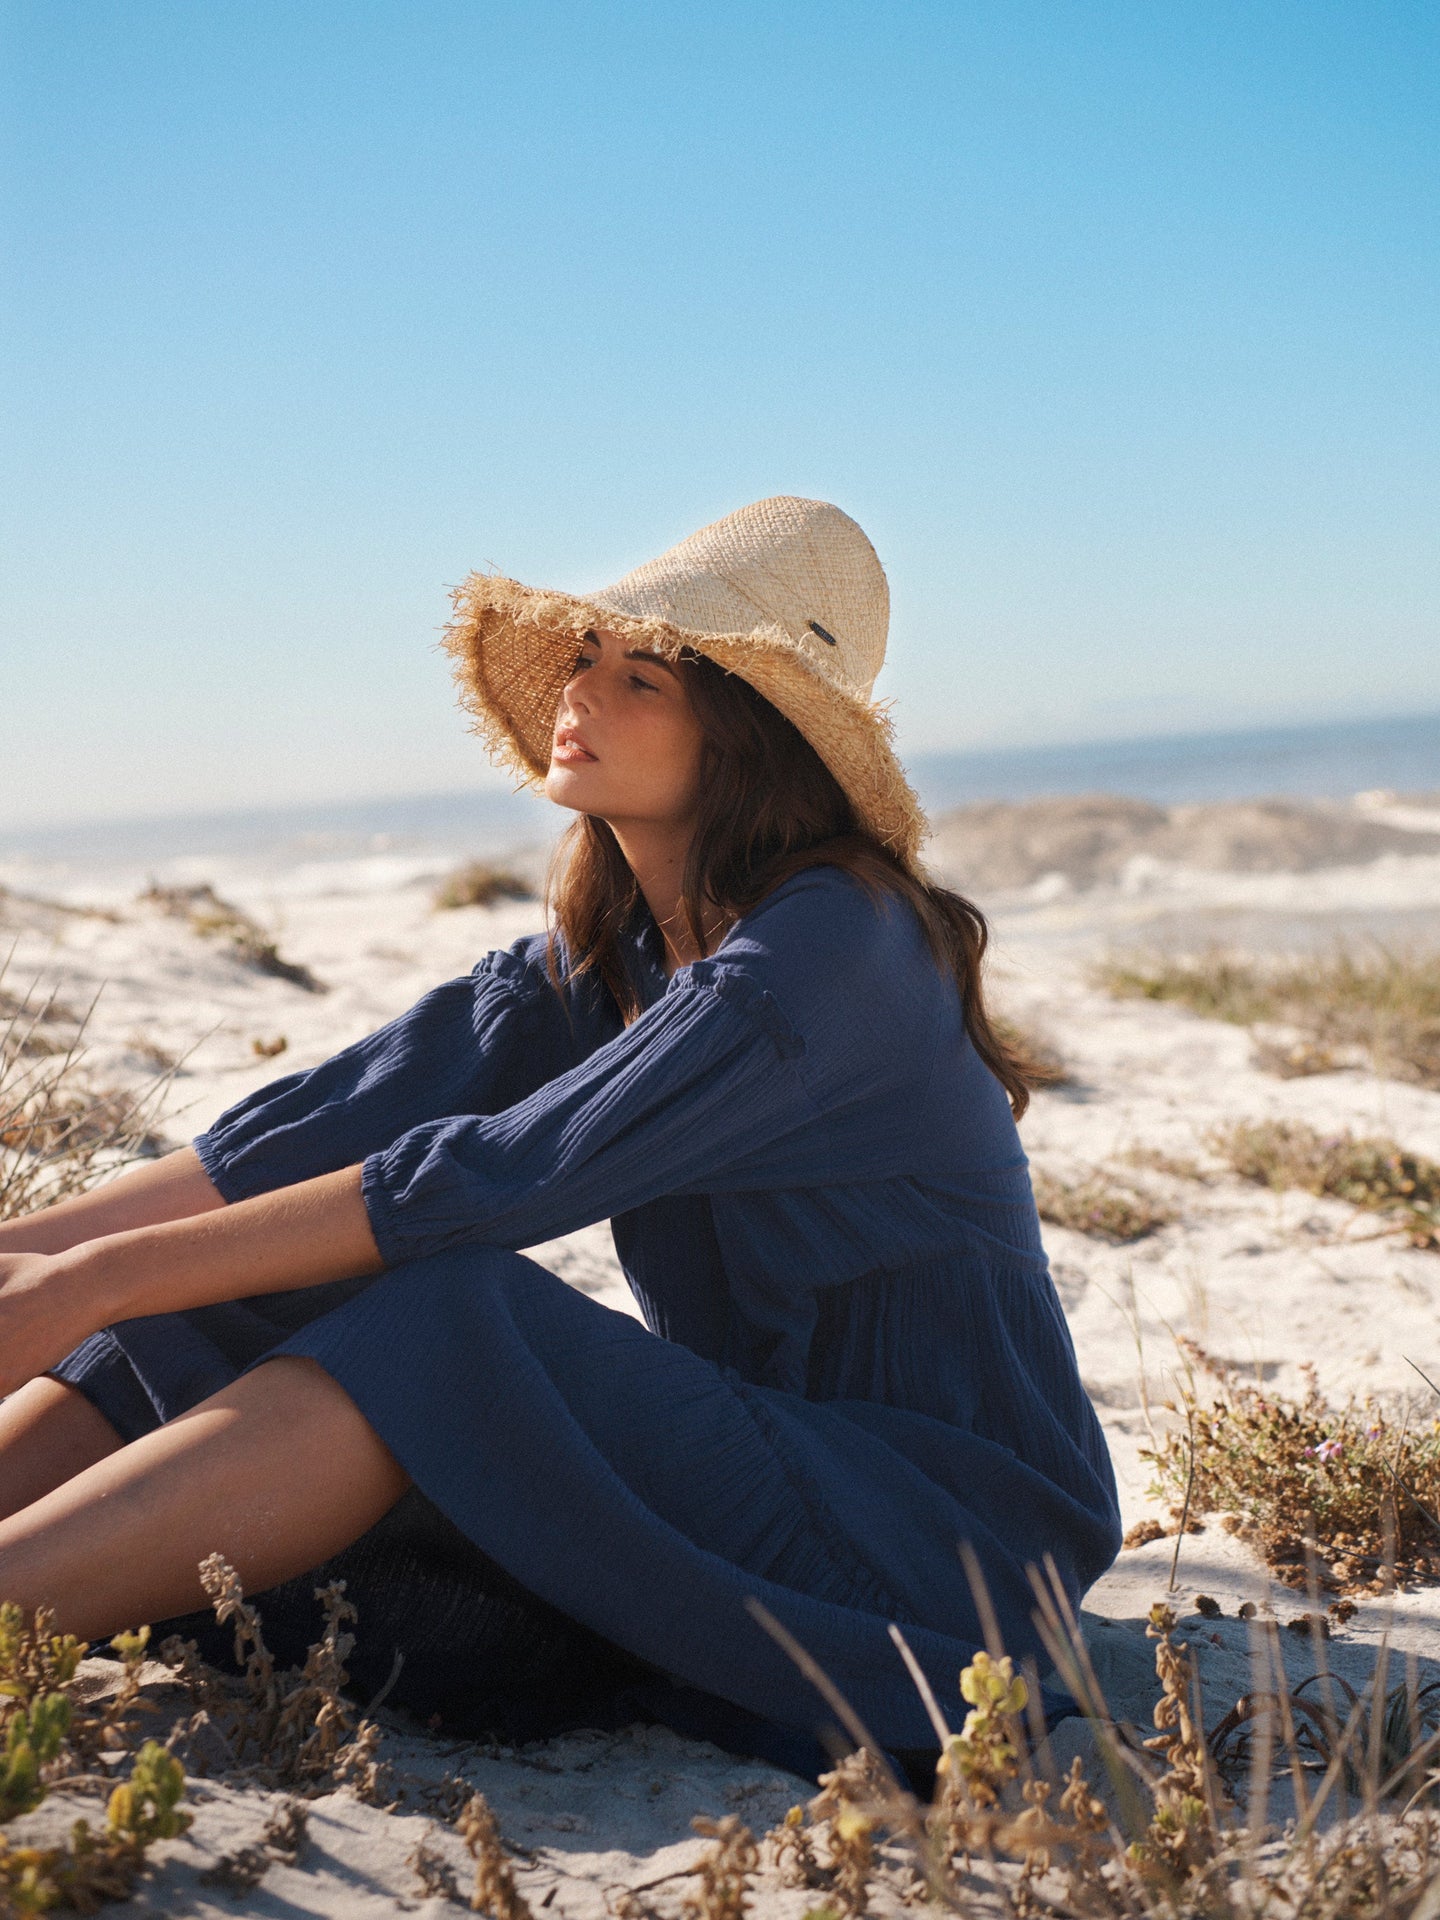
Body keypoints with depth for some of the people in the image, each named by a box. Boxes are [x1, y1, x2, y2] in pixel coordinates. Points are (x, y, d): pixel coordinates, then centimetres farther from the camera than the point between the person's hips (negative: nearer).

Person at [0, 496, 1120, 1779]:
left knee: (436, 1327, -30)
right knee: (223, 1319, -8)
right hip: (738, 1459, 7)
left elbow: (503, 1175, -26)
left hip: (949, 1521, -7)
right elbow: (346, 1115, -3)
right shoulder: (606, 951, 7)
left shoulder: (831, 949, -19)